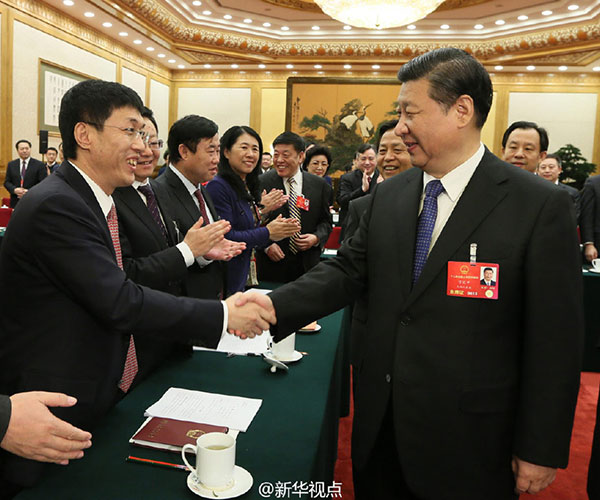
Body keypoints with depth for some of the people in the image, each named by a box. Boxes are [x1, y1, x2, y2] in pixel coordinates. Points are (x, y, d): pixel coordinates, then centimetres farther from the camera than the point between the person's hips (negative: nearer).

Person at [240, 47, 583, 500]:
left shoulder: (541, 206, -13)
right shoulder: (388, 196, 3)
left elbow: (556, 340, -11)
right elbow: (348, 269, 3)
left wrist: (541, 449, -8)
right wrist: (276, 304, -12)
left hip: (467, 439, -4)